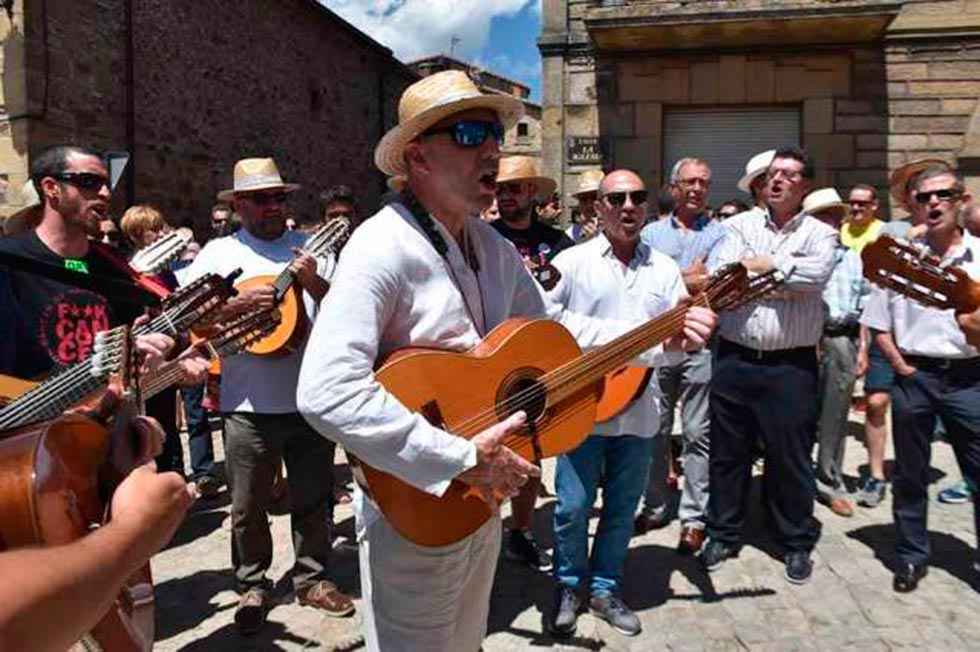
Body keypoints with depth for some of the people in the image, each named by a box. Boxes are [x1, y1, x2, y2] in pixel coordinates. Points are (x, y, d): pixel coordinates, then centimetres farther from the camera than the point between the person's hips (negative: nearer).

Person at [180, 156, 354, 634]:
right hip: (248, 405, -1)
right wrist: (238, 304, -18)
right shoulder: (219, 252, 4)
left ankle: (312, 579, 30)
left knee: (313, 499, 12)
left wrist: (314, 282, -15)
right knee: (248, 506, 10)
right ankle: (252, 587, 29)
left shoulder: (311, 247, 7)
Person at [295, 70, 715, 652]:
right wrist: (461, 459, -31)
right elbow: (327, 393, -34)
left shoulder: (493, 246, 4)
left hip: (482, 495, 8)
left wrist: (660, 337, 7)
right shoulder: (383, 248, -25)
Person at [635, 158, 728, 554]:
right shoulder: (652, 233, 12)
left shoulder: (719, 234, 5)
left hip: (700, 343, -2)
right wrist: (689, 278, -6)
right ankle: (654, 506, 24)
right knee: (654, 429, 9)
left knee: (697, 433, 3)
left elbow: (711, 284, -10)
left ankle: (694, 517, 13)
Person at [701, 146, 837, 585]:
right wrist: (787, 285, -14)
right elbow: (724, 277, -11)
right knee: (727, 452, 11)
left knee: (790, 457, 8)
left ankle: (797, 543, 27)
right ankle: (723, 533, 28)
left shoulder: (820, 233, 4)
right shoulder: (740, 225, 6)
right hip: (734, 359, 2)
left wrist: (761, 263, -10)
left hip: (790, 365, -1)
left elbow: (817, 273, -18)